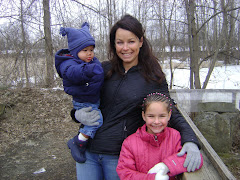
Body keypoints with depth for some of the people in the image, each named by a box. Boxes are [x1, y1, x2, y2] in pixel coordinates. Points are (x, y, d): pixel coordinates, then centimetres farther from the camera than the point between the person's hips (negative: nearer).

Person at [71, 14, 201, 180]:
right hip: (88, 150, 3)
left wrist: (190, 141, -16)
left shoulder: (154, 78, -5)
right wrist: (77, 113, -8)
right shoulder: (104, 69, 2)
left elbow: (170, 111, 0)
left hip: (119, 156, -2)